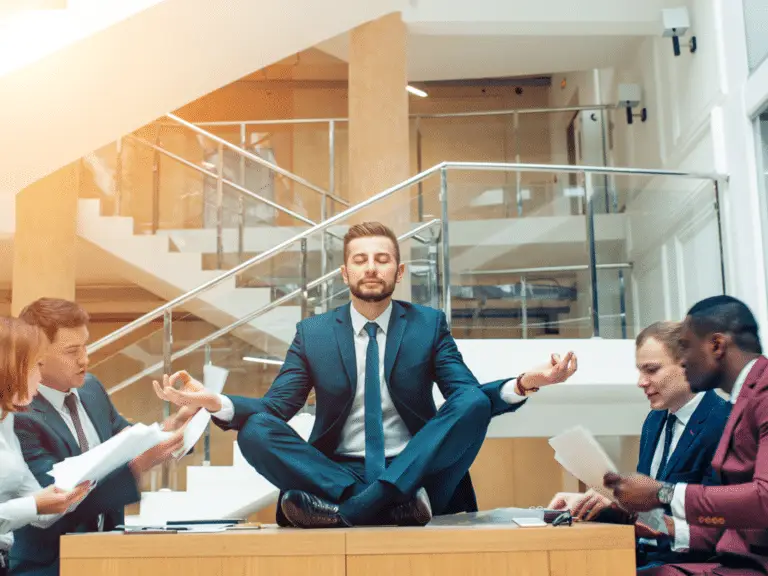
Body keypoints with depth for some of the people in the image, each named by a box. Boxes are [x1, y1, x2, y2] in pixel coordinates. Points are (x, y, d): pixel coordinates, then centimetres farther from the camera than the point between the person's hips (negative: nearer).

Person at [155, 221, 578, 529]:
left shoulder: (429, 324, 6)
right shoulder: (312, 333, 7)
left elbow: (471, 399, -1)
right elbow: (274, 407, 1)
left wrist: (524, 384, -23)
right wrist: (212, 401, -18)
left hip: (415, 473, 0)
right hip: (337, 475, 1)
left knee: (473, 403, -26)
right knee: (254, 430, -23)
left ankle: (349, 512, -33)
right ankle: (394, 504, -34)